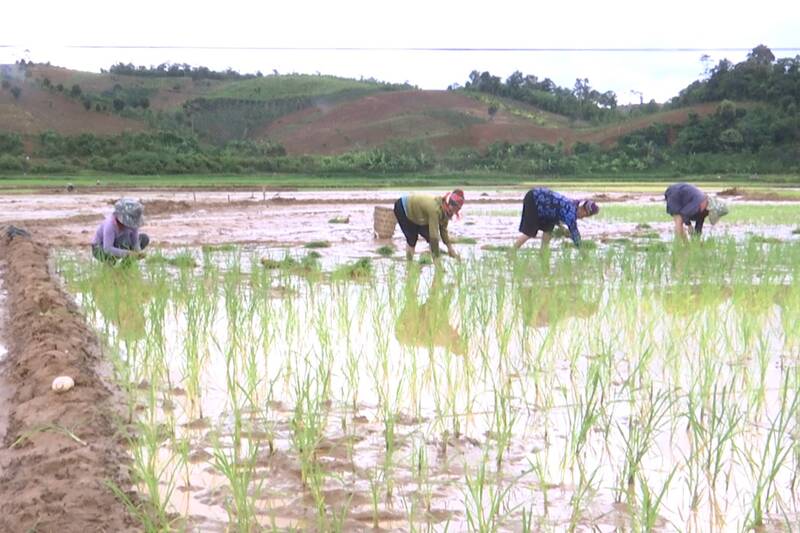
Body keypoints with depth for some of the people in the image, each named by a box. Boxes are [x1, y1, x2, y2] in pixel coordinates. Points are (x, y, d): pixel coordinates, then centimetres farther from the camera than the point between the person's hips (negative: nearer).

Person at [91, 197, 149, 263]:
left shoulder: (132, 222, -17)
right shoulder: (110, 224, -35)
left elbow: (135, 243, -16)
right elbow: (107, 249, -41)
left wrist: (138, 253, -37)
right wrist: (128, 253, -49)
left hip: (116, 246, 7)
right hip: (99, 250, -7)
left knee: (145, 238, -7)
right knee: (125, 236, -35)